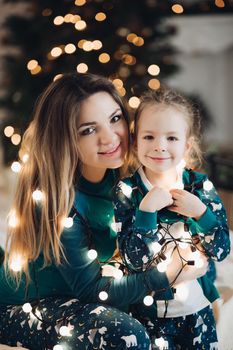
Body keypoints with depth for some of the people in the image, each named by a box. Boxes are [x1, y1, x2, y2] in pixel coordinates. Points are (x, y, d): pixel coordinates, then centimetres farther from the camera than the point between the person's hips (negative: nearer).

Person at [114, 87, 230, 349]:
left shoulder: (201, 186, -6)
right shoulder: (126, 193, -12)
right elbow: (134, 260, -17)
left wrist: (200, 213, -20)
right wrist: (146, 211, -28)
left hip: (198, 308, 3)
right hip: (150, 312, -2)